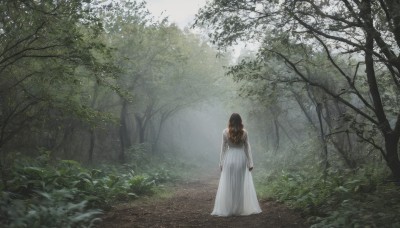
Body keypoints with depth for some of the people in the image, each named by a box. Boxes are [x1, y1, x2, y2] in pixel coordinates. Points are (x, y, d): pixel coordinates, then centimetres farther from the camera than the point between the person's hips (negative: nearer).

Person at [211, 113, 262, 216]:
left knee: (228, 185, 6)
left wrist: (221, 163, 6)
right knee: (243, 185, 8)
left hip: (229, 158, 0)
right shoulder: (244, 132, -3)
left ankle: (227, 209, 9)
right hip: (241, 158, 1)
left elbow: (223, 148, -1)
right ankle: (243, 208, 12)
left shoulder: (225, 132, -4)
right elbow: (247, 148, 0)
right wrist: (250, 163, 5)